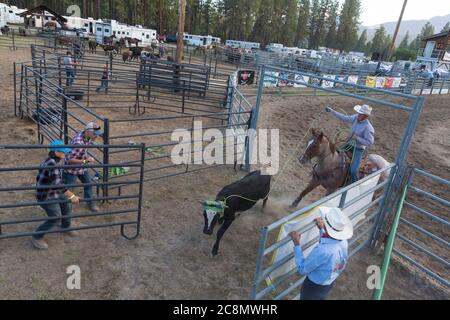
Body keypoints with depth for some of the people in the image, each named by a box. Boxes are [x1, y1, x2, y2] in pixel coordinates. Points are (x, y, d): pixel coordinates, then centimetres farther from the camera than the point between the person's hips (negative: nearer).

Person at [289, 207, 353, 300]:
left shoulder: (322, 251, -42)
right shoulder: (343, 242, -18)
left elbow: (302, 269, -27)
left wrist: (297, 244, -24)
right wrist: (322, 230, 13)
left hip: (313, 287, -6)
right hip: (329, 284, 6)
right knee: (320, 298, 30)